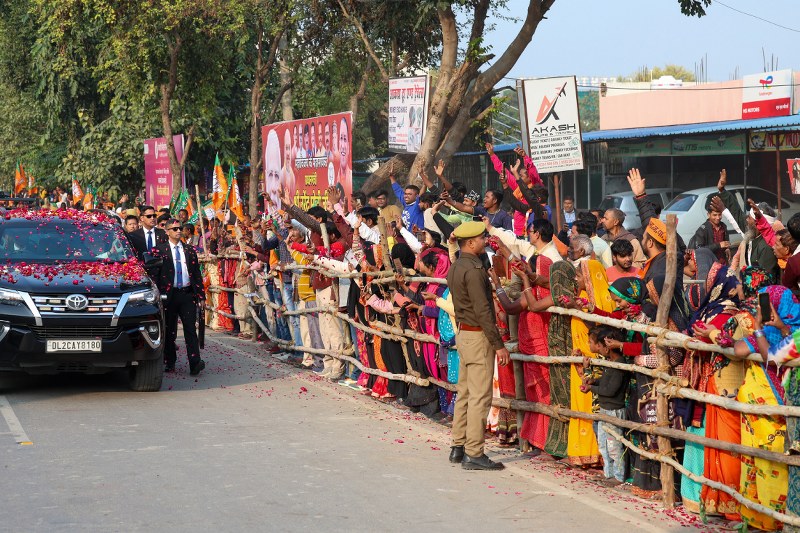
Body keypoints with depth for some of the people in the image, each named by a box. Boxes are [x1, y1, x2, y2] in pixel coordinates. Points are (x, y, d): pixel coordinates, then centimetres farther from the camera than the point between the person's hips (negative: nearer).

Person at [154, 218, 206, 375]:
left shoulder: (190, 251, 13)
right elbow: (155, 274, 1)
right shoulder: (160, 250, 4)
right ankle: (170, 362, 16)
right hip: (169, 294, -1)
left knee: (190, 328, -8)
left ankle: (195, 363, -16)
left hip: (187, 293, 1)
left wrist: (201, 296, 8)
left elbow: (197, 274, 14)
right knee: (169, 330, 6)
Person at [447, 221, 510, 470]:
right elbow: (482, 311, -21)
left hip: (463, 333, 10)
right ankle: (474, 454, -6)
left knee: (465, 393, 15)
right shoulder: (473, 270, -18)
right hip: (478, 336, -10)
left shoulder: (456, 267, 11)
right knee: (479, 396, -7)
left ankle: (458, 447, 20)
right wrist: (498, 344, -18)